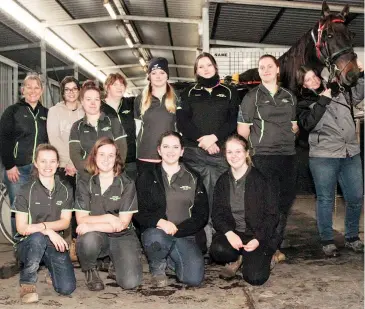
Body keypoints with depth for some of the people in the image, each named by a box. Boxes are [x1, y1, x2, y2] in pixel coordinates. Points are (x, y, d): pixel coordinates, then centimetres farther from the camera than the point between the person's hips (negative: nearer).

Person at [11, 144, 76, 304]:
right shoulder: (26, 191, -6)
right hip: (29, 243, -2)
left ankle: (49, 266, 19)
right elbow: (21, 228, -11)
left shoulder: (65, 190, 3)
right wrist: (49, 231, -25)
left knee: (67, 288, -15)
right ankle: (27, 282, -14)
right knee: (38, 238, -39)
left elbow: (65, 222, -2)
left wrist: (42, 226, -20)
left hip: (55, 242, 2)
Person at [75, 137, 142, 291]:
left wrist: (92, 225, -21)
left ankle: (116, 260, 15)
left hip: (122, 237, 0)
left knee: (130, 282, -20)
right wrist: (108, 218, -19)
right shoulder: (84, 183, 1)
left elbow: (122, 223, -10)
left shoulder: (127, 184, -3)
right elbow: (81, 219, -6)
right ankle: (90, 270, -2)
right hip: (96, 237, 0)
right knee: (88, 240, -37)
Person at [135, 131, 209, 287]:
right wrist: (159, 222, -20)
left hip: (185, 235, 2)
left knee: (194, 278, -22)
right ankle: (157, 267, -2)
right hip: (156, 231, -1)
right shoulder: (146, 178, 9)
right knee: (155, 237, -38)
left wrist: (177, 229, -10)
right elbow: (139, 212, 0)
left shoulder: (193, 179, 13)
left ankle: (170, 260, 13)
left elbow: (202, 215, 5)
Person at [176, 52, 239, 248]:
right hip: (194, 152, 0)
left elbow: (234, 120, 5)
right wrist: (202, 139, -9)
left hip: (222, 151, 0)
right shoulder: (188, 93, 16)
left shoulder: (229, 92, 17)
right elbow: (182, 121, 4)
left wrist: (214, 137, -10)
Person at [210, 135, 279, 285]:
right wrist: (229, 233, -17)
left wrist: (258, 239, -18)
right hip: (231, 233, 3)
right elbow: (217, 213, 3)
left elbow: (272, 214, -5)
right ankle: (237, 259, 5)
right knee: (218, 249, -30)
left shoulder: (260, 179, -6)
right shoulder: (223, 181, 7)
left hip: (259, 235, -3)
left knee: (255, 277, -23)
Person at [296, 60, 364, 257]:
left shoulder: (336, 90, 12)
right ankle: (327, 241, 18)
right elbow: (307, 123, -17)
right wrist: (323, 101, -14)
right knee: (326, 200, 4)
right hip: (323, 157, -4)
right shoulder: (304, 103, 1)